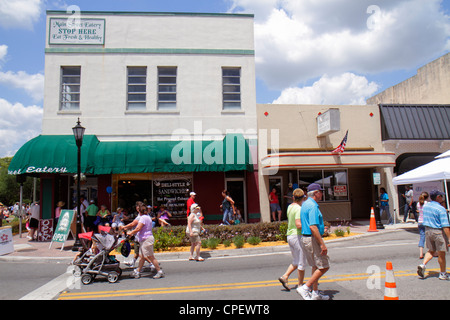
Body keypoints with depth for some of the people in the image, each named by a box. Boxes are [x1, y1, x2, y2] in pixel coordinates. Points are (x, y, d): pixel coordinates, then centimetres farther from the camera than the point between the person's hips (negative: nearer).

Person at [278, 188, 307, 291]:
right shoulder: (298, 209, -18)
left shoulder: (290, 207, 9)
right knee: (301, 263, 5)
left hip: (290, 235, 9)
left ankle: (285, 277, 10)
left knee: (296, 261, 19)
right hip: (297, 236, -9)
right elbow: (299, 225, -27)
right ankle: (300, 285, 14)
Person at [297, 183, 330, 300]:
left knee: (316, 266, 18)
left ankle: (315, 293, 25)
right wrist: (322, 244, -24)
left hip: (304, 237, 10)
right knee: (324, 266, -2)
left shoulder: (305, 204, 13)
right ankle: (305, 288, -3)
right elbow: (313, 227, -26)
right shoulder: (313, 206, -19)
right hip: (312, 239, -10)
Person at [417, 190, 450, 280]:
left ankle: (423, 264, -1)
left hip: (427, 230, 6)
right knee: (441, 253, 9)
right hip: (439, 232, -6)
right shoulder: (441, 209, -17)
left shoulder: (425, 206, 4)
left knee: (431, 251, 19)